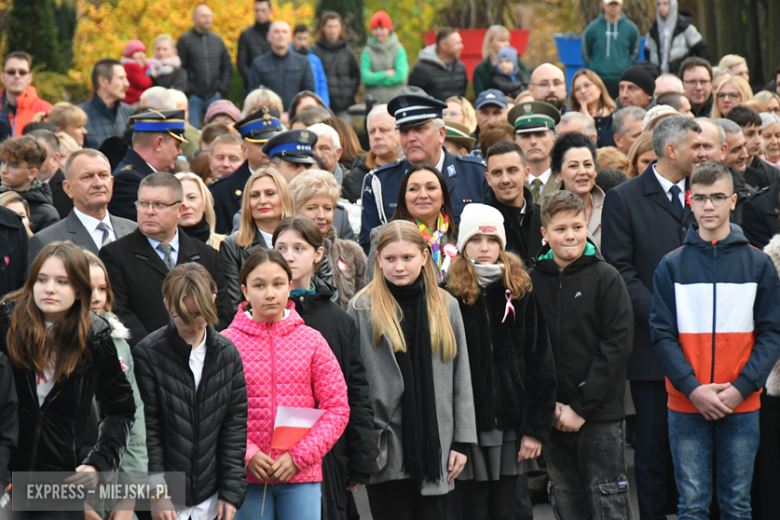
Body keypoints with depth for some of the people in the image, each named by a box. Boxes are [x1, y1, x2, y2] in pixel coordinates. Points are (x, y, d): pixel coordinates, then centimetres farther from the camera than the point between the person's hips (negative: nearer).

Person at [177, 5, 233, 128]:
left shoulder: (217, 40, 13)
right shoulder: (185, 40, 0)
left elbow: (227, 67, 16)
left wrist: (222, 88, 4)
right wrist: (187, 91, -10)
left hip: (214, 95, 4)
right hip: (194, 97, -4)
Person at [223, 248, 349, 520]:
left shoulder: (311, 340, 2)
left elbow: (337, 408, 1)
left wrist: (299, 456, -8)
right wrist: (247, 454, -12)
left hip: (301, 476, 1)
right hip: (248, 477, 0)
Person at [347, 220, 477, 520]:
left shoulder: (445, 306, 9)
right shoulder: (361, 308, -1)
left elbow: (461, 379, 10)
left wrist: (462, 441, 4)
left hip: (434, 446, 3)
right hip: (386, 450, -2)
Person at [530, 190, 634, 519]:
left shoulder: (605, 278, -3)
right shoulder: (532, 281, 5)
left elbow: (618, 344, -9)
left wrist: (581, 407, -13)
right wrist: (548, 405, -7)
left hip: (600, 415, -3)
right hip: (553, 416, 3)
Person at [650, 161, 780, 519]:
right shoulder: (672, 266, 4)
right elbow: (662, 334, 0)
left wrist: (741, 388, -10)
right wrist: (693, 389, -12)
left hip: (742, 406, 0)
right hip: (686, 406, 0)